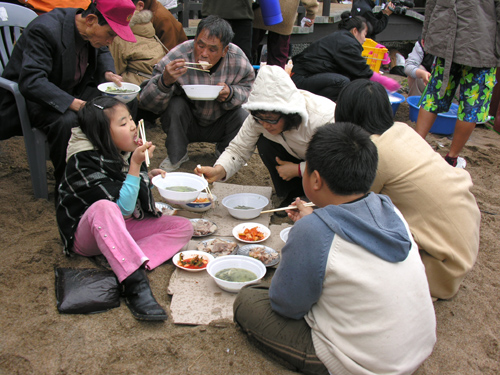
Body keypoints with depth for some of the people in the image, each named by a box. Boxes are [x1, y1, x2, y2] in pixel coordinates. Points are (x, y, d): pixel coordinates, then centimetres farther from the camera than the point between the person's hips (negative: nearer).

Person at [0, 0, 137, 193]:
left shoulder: (93, 30, -5)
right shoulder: (46, 30, -29)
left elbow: (102, 53, 19)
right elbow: (30, 82, -37)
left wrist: (108, 73, -5)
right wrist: (76, 104, -46)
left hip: (73, 92, 7)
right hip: (32, 97, -7)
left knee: (128, 102, -8)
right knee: (66, 120, -39)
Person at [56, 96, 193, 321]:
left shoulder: (124, 152, -1)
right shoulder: (84, 163, -22)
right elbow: (123, 208, -28)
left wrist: (148, 177, -2)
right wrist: (136, 165, -29)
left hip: (121, 228, 8)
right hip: (87, 234, -7)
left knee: (183, 227, -9)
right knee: (104, 208, -40)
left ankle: (124, 266, -28)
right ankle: (135, 284, -47)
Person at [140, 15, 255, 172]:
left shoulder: (238, 60, -21)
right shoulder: (177, 56, -28)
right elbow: (147, 102, -28)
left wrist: (230, 93, -29)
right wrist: (164, 81, -51)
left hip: (219, 125, 2)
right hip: (187, 124, -2)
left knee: (243, 116, -24)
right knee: (175, 105, -30)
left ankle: (224, 153, 10)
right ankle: (176, 156, -3)